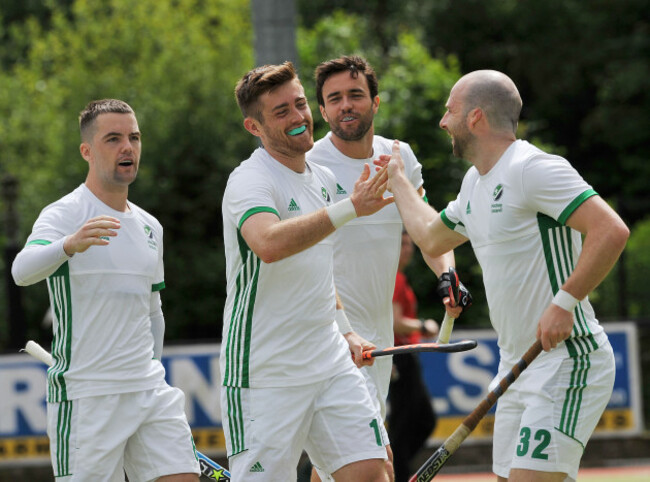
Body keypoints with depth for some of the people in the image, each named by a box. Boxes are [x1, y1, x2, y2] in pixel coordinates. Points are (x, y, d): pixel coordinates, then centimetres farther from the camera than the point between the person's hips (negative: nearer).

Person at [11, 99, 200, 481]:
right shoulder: (63, 215, -7)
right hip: (84, 395, -6)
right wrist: (69, 245, -47)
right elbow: (23, 270, -28)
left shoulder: (150, 226, 16)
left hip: (150, 391, 6)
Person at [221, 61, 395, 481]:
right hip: (264, 378, -7)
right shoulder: (250, 181, -13)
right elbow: (269, 245, -35)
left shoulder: (324, 179, 13)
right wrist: (350, 208, -37)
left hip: (332, 367, 7)